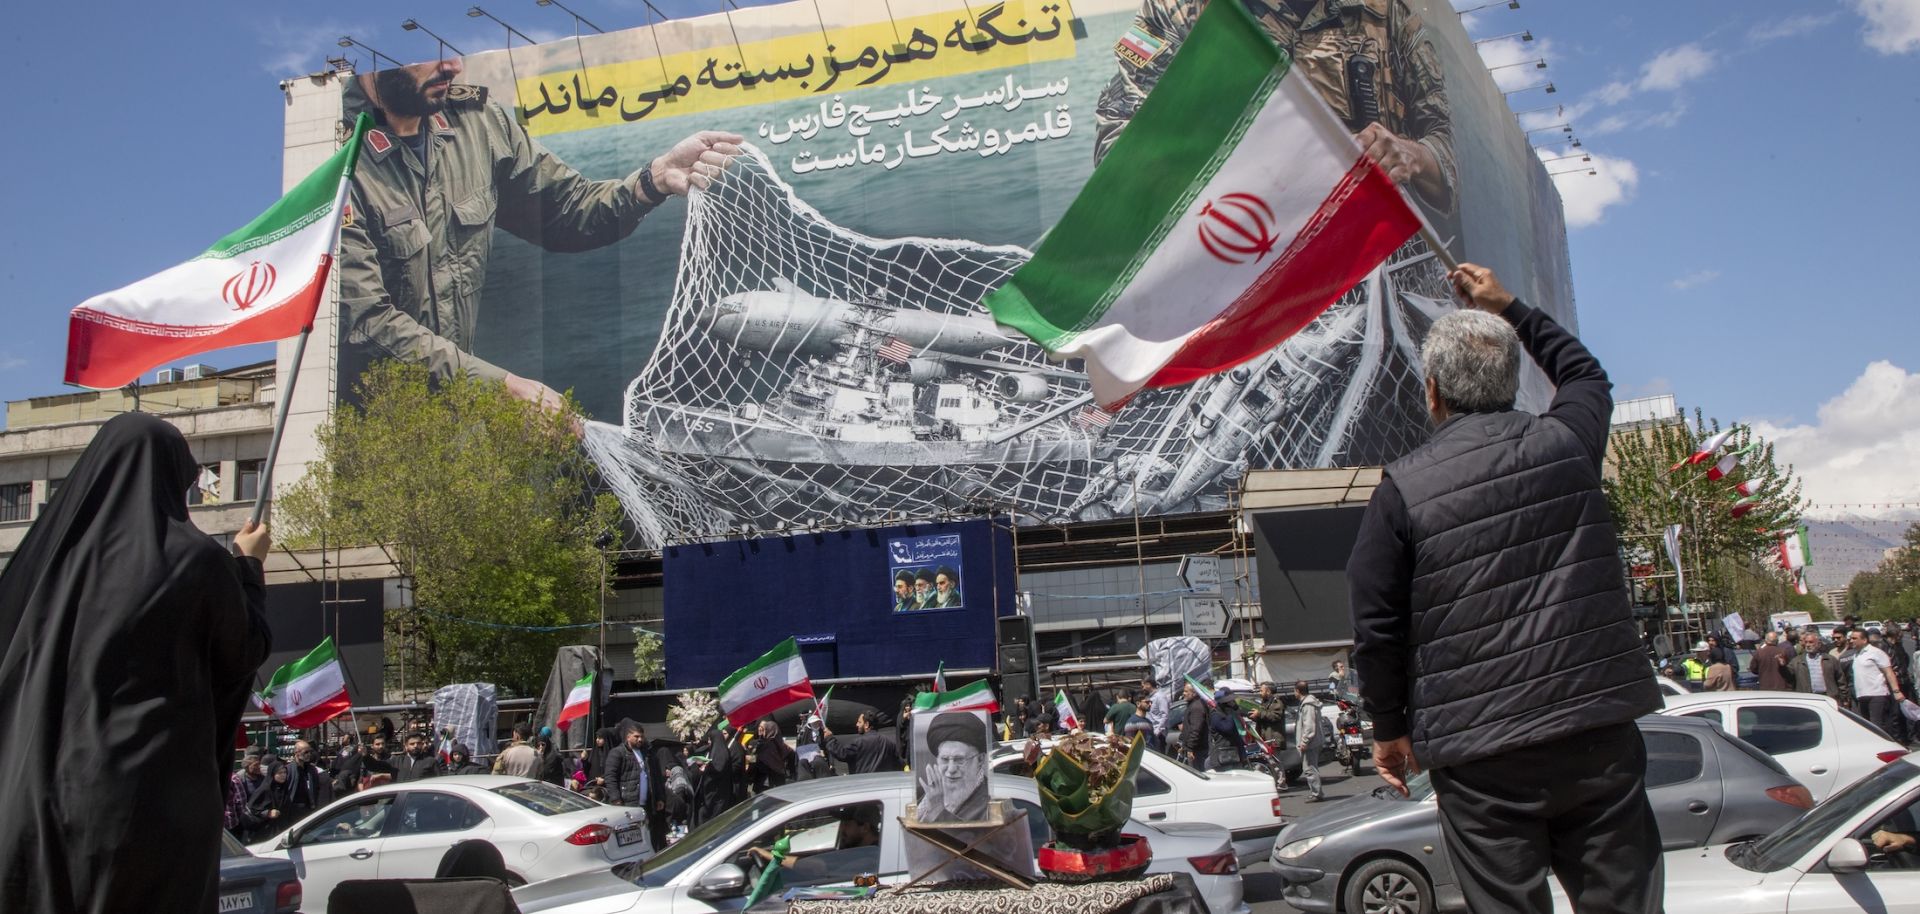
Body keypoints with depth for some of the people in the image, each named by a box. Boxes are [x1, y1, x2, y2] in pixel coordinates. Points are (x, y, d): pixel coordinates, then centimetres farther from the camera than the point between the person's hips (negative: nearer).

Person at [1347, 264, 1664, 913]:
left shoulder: (1402, 489, -6)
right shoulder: (1568, 443, 3)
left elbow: (1376, 628, -4)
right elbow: (1586, 375, 29)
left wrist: (1391, 728, 10)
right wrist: (1510, 309, 37)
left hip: (1479, 760, -3)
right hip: (1600, 737, 3)